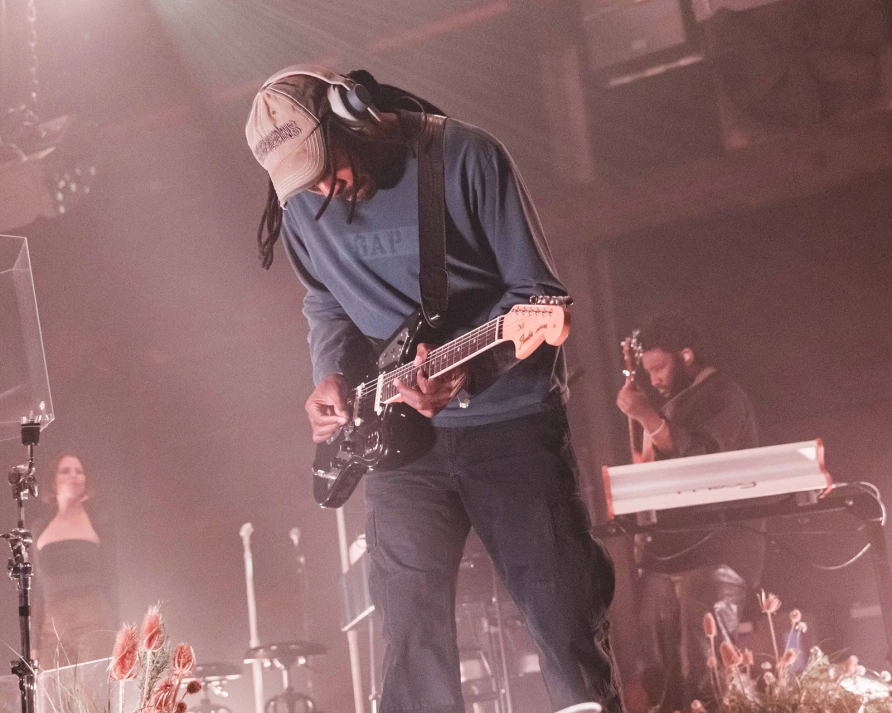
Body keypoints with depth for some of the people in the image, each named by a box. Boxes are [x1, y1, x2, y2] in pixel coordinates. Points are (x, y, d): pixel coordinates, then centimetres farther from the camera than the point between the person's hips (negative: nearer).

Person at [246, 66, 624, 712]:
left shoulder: (466, 158, -12)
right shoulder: (302, 203, 3)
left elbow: (539, 292, -10)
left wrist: (467, 372, -24)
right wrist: (331, 375, 0)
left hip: (510, 418, -4)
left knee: (566, 616, -2)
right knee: (413, 629, 1)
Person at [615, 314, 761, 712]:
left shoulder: (723, 396, -3)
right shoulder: (677, 403, 22)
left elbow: (705, 463, -18)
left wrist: (648, 418, -19)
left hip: (714, 552, -9)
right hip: (668, 550, 9)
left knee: (704, 674, -17)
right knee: (661, 675, 4)